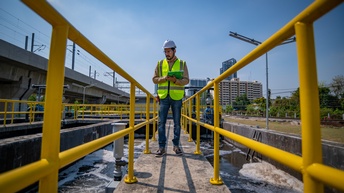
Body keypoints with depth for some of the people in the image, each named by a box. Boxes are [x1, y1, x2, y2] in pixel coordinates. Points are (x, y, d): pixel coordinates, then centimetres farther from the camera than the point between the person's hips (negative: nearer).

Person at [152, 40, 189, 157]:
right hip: (164, 97, 1)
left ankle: (176, 145, 20)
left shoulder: (182, 64, 6)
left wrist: (175, 80, -20)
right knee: (161, 122, -1)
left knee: (177, 123, 7)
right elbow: (154, 79, 6)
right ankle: (162, 147, 7)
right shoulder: (160, 63, 9)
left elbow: (186, 80, -1)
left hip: (177, 97, -1)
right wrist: (164, 78, -13)